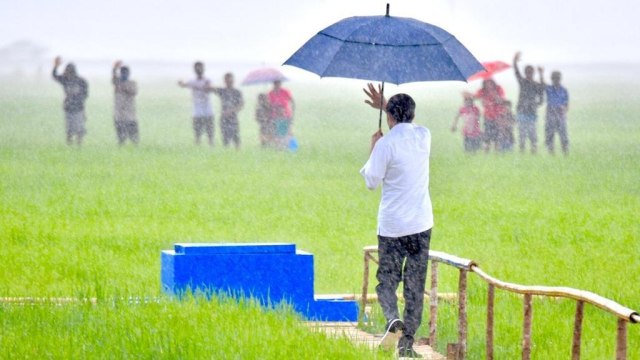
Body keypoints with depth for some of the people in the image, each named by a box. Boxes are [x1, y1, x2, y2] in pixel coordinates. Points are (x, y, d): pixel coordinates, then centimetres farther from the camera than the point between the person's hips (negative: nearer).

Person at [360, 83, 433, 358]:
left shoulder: (386, 143, -12)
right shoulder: (424, 136, 3)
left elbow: (371, 182, -3)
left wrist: (373, 149, 8)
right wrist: (384, 106, 29)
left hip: (391, 225, -3)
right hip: (421, 223, 3)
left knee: (386, 280, 8)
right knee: (415, 286, 8)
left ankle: (393, 318, -21)